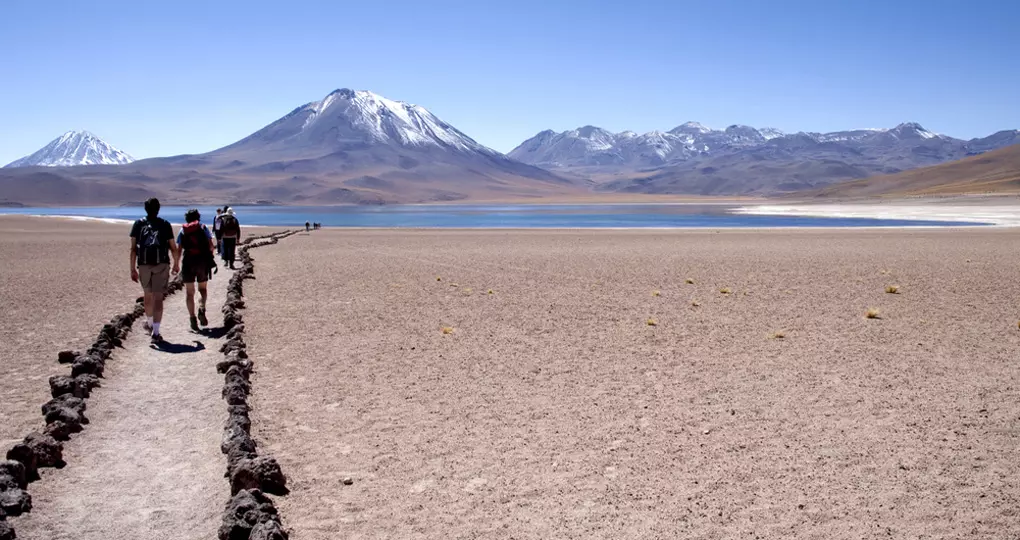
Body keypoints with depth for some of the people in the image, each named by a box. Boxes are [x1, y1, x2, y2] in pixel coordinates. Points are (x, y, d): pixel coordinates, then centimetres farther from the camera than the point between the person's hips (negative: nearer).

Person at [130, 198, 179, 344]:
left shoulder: (138, 224, 5)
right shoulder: (165, 225, 2)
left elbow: (133, 248, 0)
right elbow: (173, 247, 4)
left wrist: (133, 269, 2)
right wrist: (176, 264, 18)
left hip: (144, 265, 2)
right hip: (161, 264, -2)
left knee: (148, 295, 21)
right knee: (158, 298, -2)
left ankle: (149, 323, 40)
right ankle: (155, 333, -7)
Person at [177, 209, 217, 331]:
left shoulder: (182, 230, 9)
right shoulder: (203, 228, 6)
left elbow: (179, 250, 4)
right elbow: (211, 246, -2)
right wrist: (208, 251, 20)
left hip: (188, 262, 0)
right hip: (203, 262, 0)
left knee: (189, 292, 6)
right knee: (202, 289, 15)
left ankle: (193, 318, -3)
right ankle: (202, 309, -11)